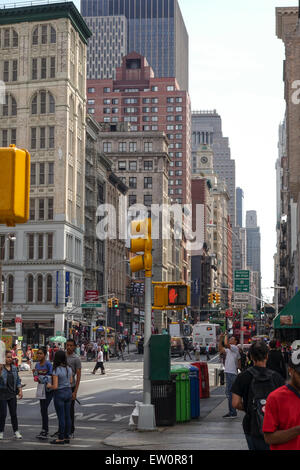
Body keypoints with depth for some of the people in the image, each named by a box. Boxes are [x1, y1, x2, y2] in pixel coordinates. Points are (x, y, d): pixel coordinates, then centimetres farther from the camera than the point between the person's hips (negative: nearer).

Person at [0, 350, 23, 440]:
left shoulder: (14, 368, 10)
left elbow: (18, 380, 16)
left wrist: (20, 390, 8)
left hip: (12, 394, 4)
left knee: (13, 413, 6)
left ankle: (16, 431, 12)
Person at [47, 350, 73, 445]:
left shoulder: (56, 371, -18)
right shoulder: (69, 368, 2)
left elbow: (55, 386, -19)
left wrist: (49, 386, 0)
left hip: (60, 394, -6)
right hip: (69, 392, 7)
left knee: (61, 417, 0)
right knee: (67, 416, 11)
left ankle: (61, 438, 6)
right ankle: (67, 437, 17)